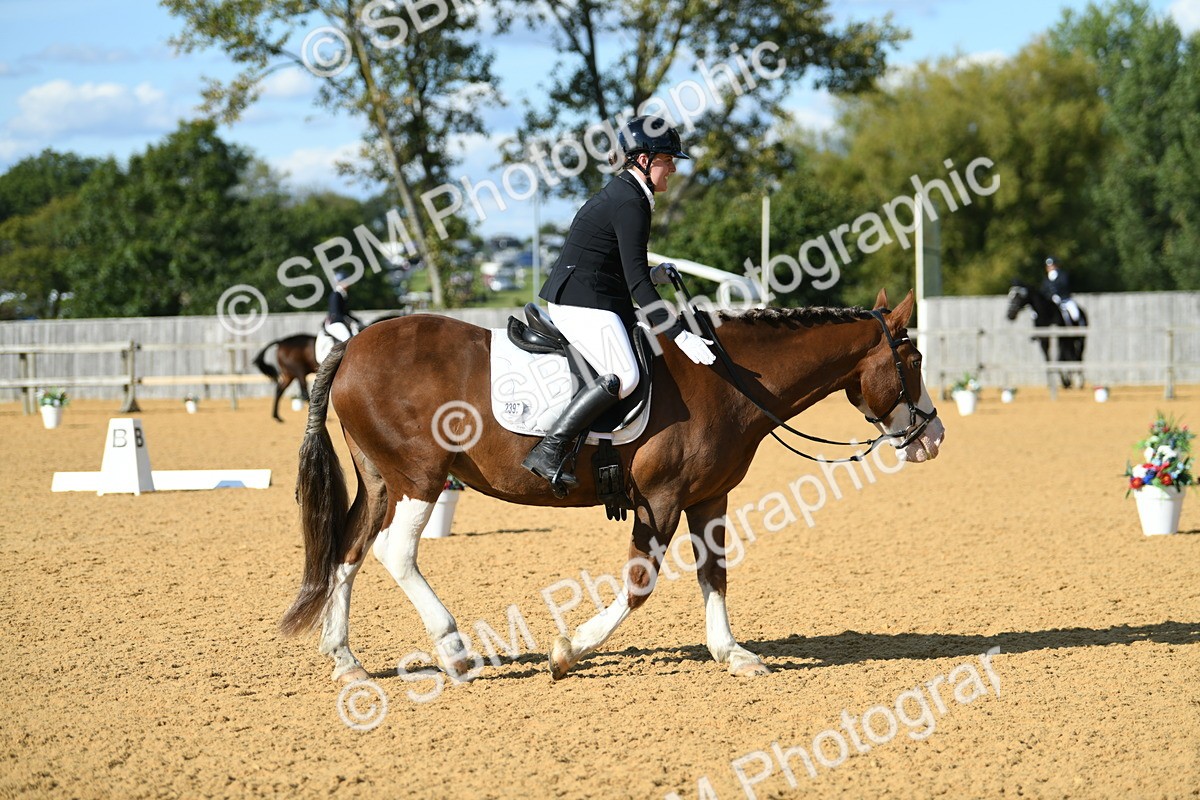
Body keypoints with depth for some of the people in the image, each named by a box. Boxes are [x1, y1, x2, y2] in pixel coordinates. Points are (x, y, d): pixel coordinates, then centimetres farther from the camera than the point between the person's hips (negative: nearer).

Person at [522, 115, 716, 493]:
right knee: (624, 376, -23)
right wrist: (680, 335, -26)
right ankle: (549, 451, -25)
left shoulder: (619, 194, 17)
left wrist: (650, 274, 23)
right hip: (582, 300, -11)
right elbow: (637, 283, -22)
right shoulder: (631, 204, -15)